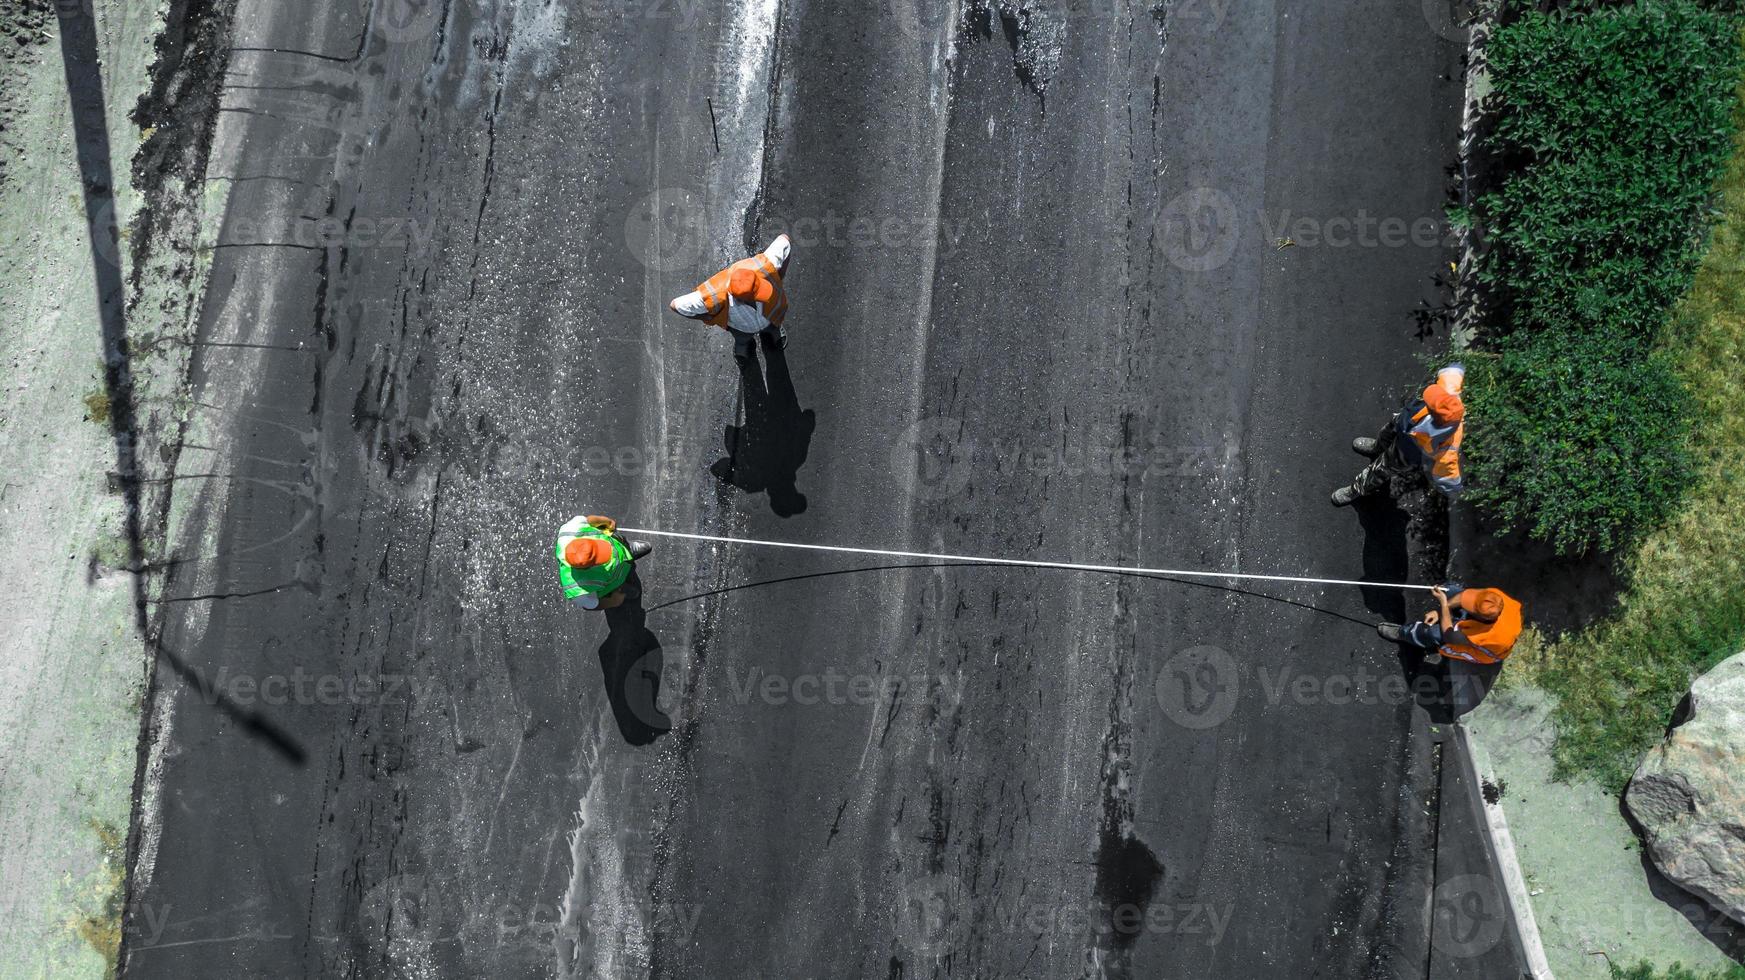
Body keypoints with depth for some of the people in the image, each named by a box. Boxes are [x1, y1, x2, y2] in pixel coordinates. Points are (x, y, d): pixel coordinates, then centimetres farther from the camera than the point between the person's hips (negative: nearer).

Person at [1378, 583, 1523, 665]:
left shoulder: (1492, 635, -47)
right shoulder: (1494, 596, -37)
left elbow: (1448, 634, -31)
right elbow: (1465, 595, -15)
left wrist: (1443, 604, -27)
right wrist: (1439, 611, -17)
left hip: (1482, 652, -6)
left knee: (1434, 631, -26)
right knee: (1451, 589, -5)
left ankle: (1402, 633, 9)